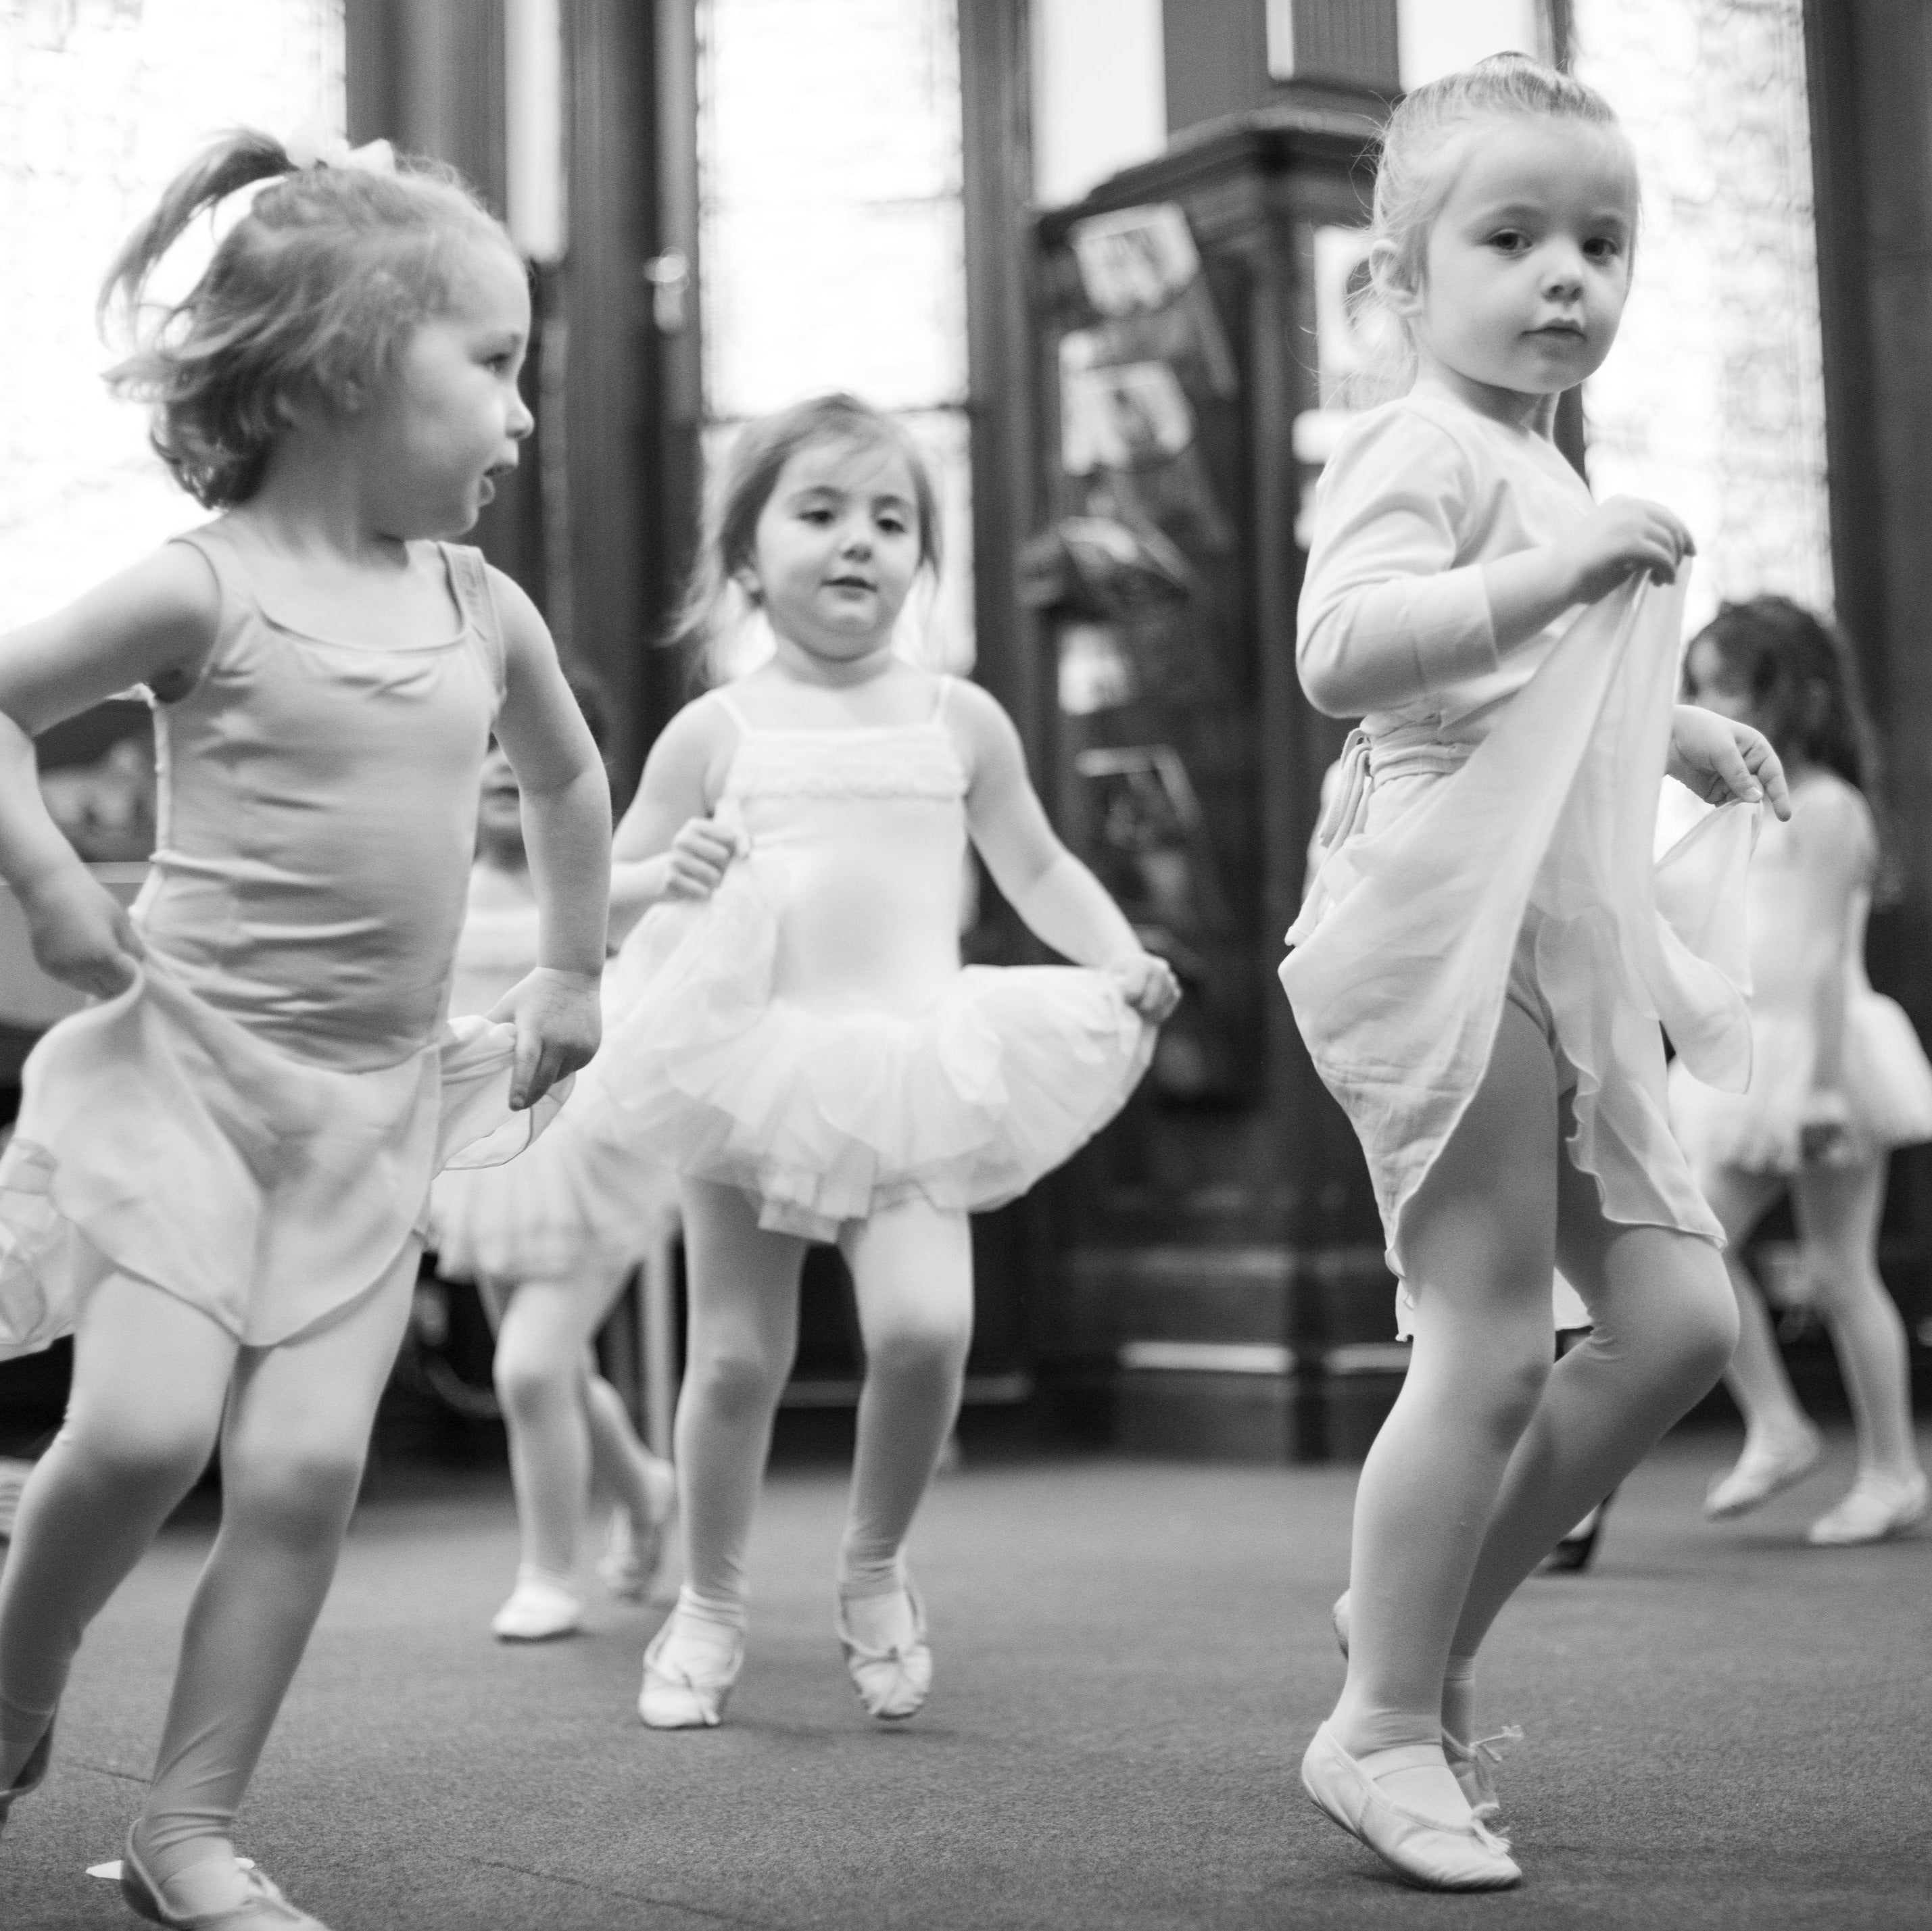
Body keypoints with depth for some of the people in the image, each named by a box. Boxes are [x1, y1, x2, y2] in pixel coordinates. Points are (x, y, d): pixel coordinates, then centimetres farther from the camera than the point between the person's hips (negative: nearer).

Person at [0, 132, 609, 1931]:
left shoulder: (485, 610, 8)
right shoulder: (206, 589, -7)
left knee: (304, 1466, -5)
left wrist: (571, 981, 24)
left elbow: (569, 781, 25)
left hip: (375, 1105, 4)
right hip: (191, 1062, -4)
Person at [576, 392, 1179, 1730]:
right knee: (738, 1355, 3)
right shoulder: (717, 732, 3)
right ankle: (710, 1607, 25)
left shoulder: (959, 720, 7)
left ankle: (875, 1572, 8)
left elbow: (1037, 869, 17)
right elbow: (613, 890, 8)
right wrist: (672, 877, -15)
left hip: (909, 1065, 0)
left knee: (925, 1324, -18)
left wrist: (1125, 965, 2)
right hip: (749, 1060, 0)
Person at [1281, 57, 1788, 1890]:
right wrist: (1556, 573, -33)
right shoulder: (1420, 448, -9)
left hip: (1564, 969, 10)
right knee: (1489, 1351, -7)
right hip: (1444, 947, -10)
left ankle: (1425, 1624, 19)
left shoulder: (1536, 476, 23)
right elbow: (1340, 651, -28)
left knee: (1677, 1320, 7)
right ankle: (1382, 1727, 8)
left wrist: (1677, 737, 31)